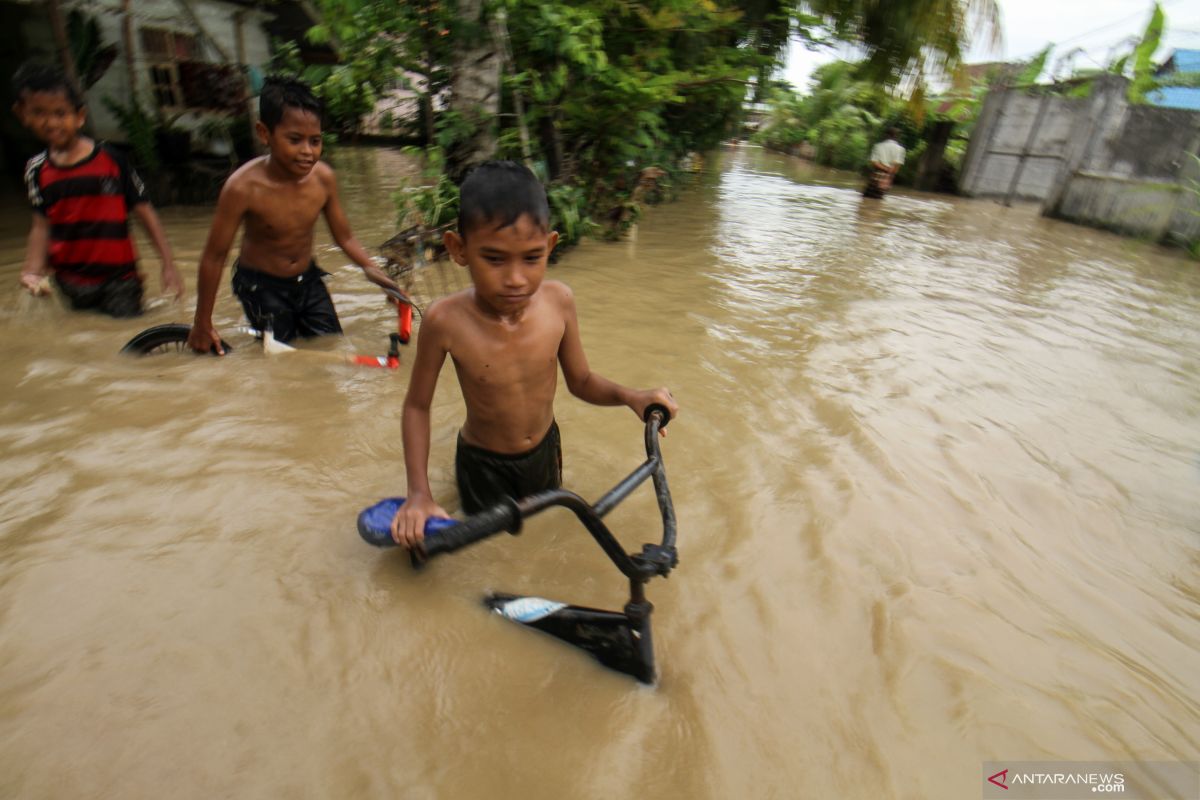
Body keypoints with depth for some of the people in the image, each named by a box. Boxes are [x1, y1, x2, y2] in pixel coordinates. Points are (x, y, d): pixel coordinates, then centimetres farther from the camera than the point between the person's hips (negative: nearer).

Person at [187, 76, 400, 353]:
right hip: (261, 287, -4)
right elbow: (214, 257, -16)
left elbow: (344, 237, -3)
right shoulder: (243, 187, -25)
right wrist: (203, 324, -10)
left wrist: (370, 266, -23)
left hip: (308, 280, 4)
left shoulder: (323, 177, -16)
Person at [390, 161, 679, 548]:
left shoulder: (558, 301, -22)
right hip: (483, 463, -2)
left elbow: (581, 381, -7)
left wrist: (628, 396, -26)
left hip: (545, 450, 3)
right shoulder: (445, 321, -30)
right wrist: (419, 493, -19)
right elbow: (417, 406, -14)